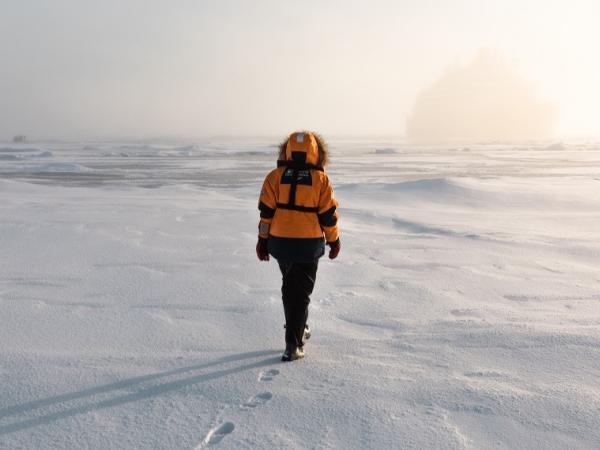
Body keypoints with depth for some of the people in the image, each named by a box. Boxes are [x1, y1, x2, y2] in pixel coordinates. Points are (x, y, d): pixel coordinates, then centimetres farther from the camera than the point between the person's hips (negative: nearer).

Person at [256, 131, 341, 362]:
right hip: (309, 245, -2)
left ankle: (299, 329, 37)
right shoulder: (321, 179, -6)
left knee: (290, 287, 22)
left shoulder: (275, 176, -2)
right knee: (300, 292, 3)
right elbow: (328, 214, -4)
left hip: (280, 242, 3)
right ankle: (293, 344, -1)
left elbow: (266, 211, -2)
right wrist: (334, 240, 9)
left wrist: (263, 240, 7)